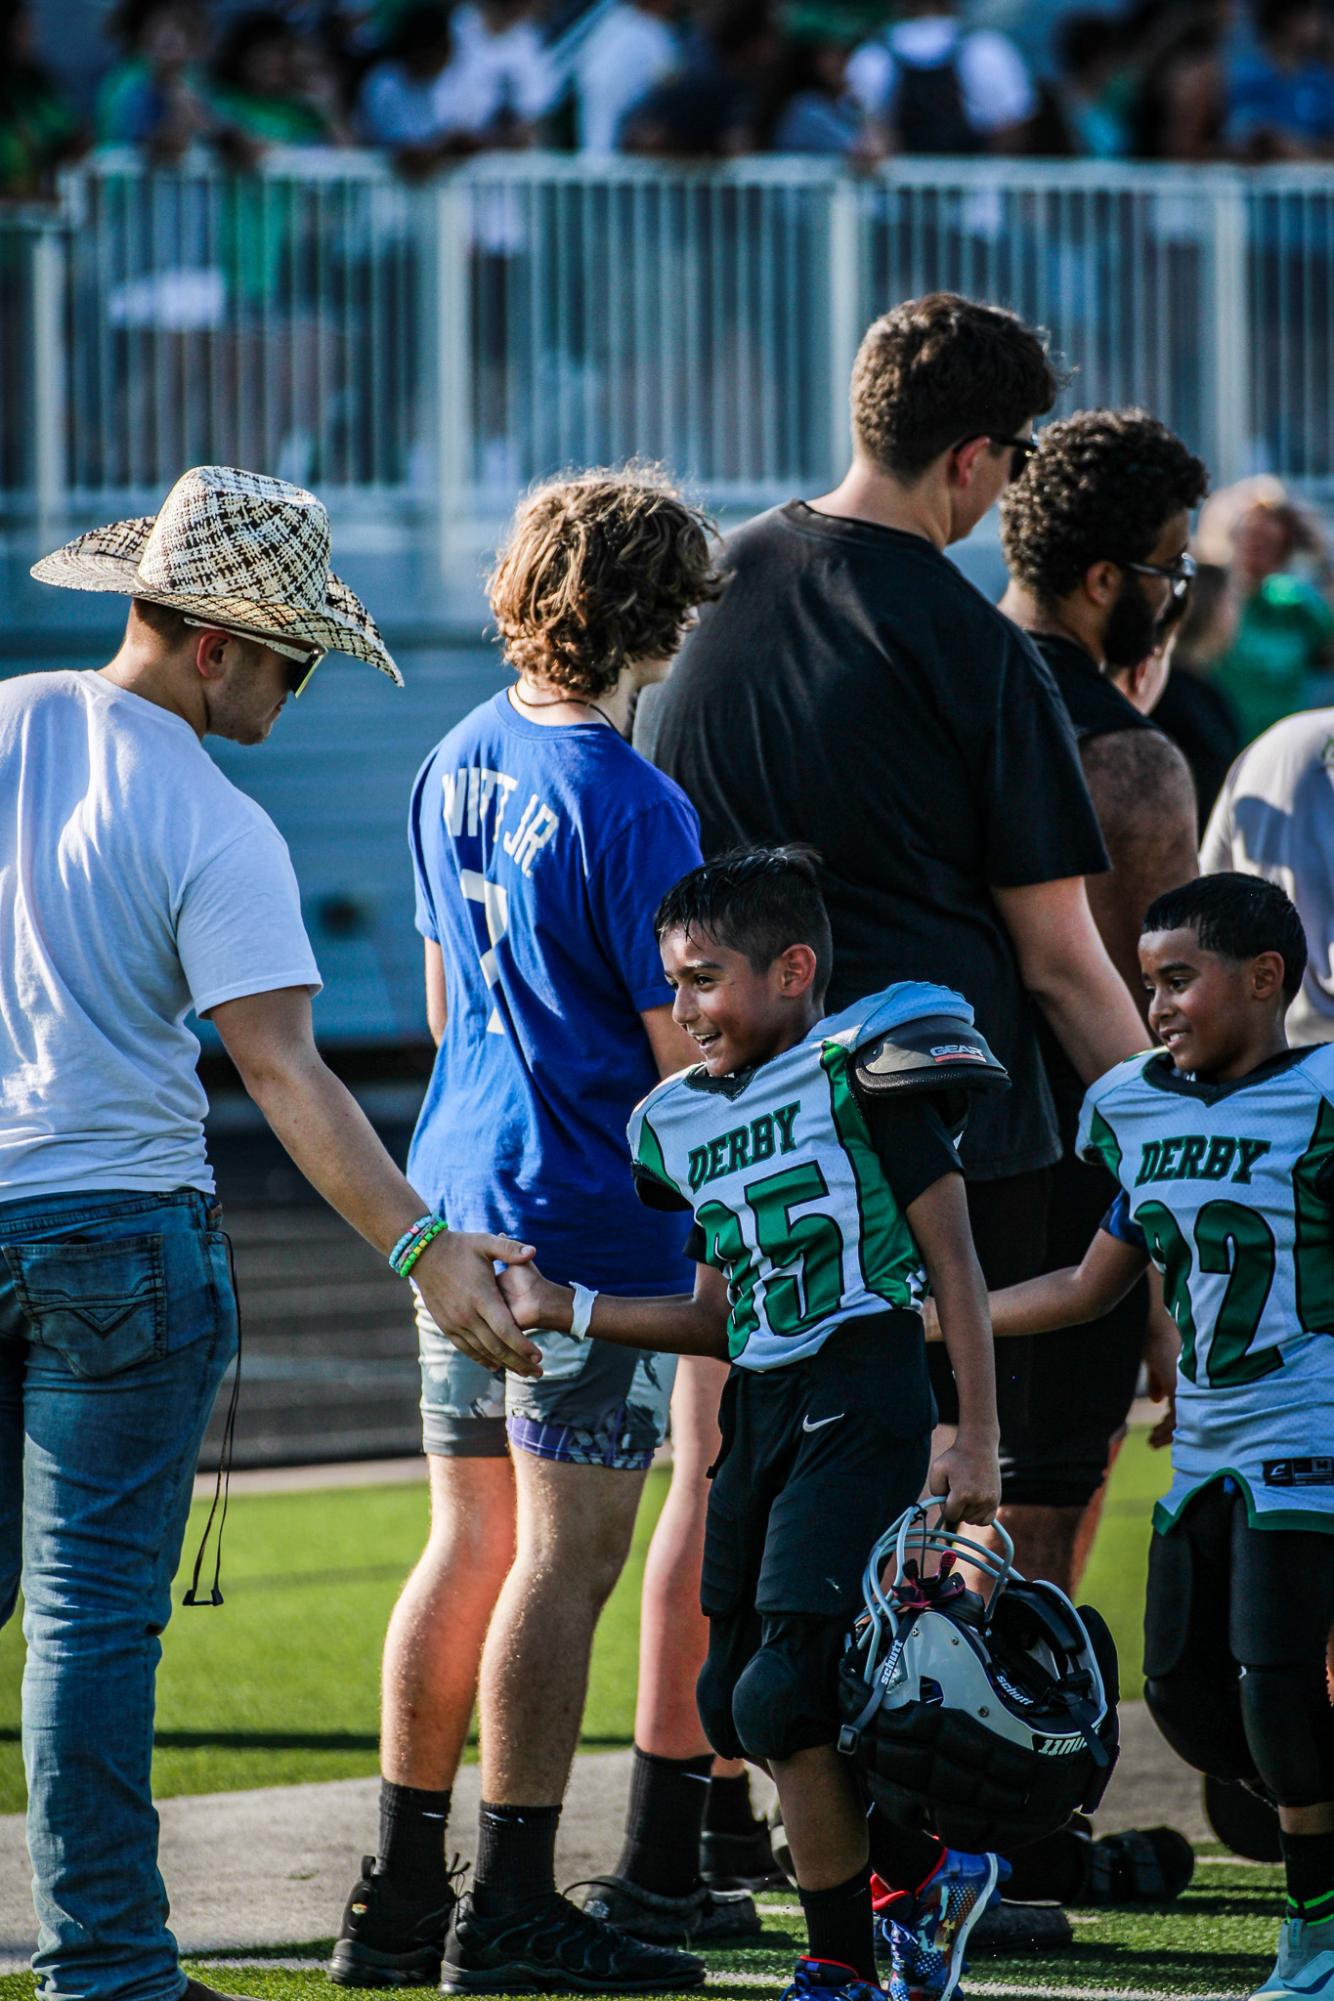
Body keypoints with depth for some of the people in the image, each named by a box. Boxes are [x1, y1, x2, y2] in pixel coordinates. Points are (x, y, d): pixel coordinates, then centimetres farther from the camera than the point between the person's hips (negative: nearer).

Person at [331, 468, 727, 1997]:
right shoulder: (628, 805, -15)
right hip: (592, 1228, -8)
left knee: (468, 1545, 13)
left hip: (455, 1196, 8)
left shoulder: (455, 767, 10)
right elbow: (685, 1052, -14)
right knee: (565, 1560, -4)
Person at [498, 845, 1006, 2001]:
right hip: (760, 1409, 8)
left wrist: (976, 1438, -10)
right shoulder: (685, 1122, 14)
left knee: (786, 1694, -14)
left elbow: (953, 1264, -6)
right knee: (733, 1701, 8)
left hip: (863, 1397, -8)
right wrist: (568, 1310, 12)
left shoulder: (860, 1072, -7)